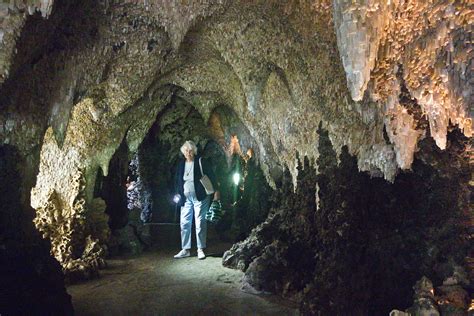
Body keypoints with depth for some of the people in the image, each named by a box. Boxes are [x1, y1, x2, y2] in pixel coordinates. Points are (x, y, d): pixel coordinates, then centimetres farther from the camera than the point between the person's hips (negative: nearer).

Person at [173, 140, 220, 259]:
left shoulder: (200, 162, -7)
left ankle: (201, 249, 9)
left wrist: (216, 190, -7)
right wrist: (177, 193, 9)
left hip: (200, 197, -5)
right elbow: (177, 180, 18)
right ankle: (185, 250, 17)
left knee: (200, 223, -1)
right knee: (184, 223, 6)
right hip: (186, 198, 5)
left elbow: (211, 175, -5)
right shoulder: (181, 164, 7)